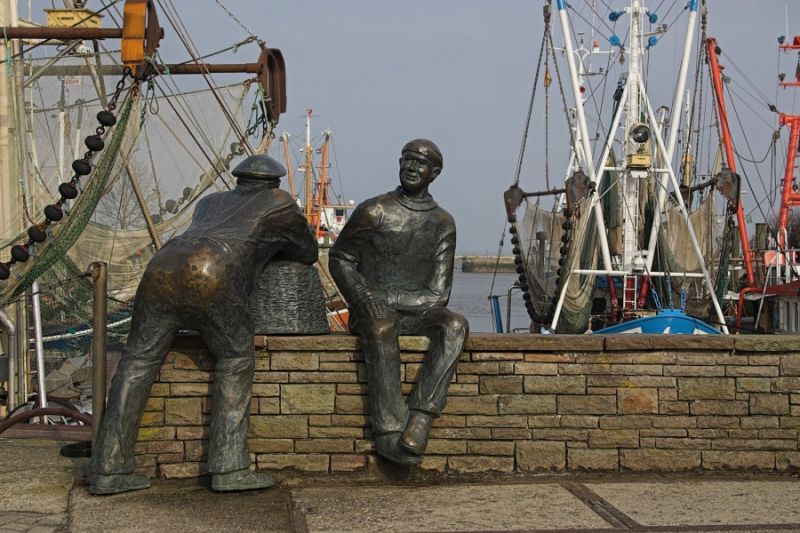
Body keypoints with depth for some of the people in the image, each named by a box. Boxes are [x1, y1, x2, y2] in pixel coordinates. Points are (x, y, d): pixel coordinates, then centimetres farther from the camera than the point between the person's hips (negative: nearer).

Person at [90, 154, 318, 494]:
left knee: (138, 364, 12)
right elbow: (308, 252, 40)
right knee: (235, 359, 13)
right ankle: (229, 467, 5)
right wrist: (278, 248, 58)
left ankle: (108, 470, 8)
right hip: (208, 281, -5)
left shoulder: (211, 202, 42)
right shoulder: (278, 203, 29)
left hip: (160, 271, 5)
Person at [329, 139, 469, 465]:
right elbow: (339, 258, 8)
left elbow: (437, 295, 2)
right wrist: (363, 295, -12)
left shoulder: (442, 224, 6)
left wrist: (387, 297, -14)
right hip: (372, 313, -2)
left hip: (414, 312, 2)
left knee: (455, 325, -30)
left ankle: (419, 421, -39)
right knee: (381, 329, -38)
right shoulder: (374, 211, 0)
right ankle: (388, 432, -40)